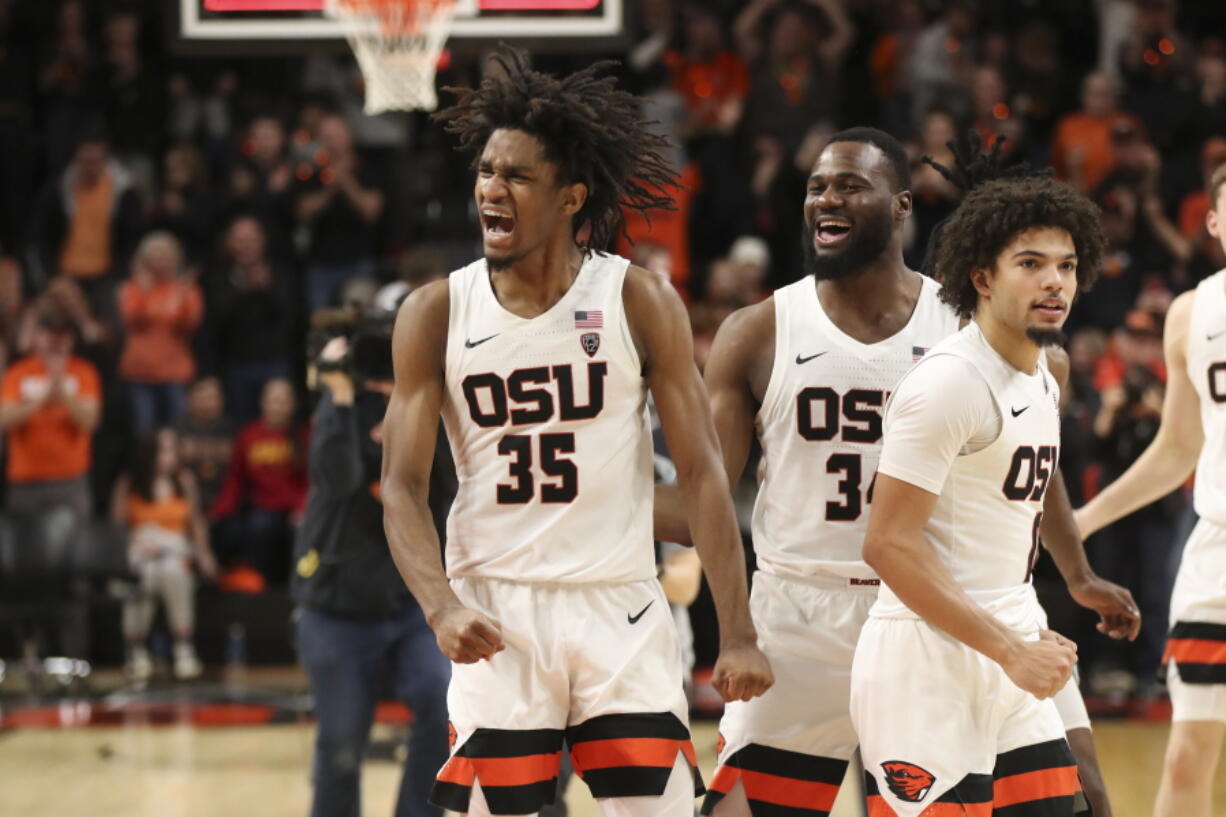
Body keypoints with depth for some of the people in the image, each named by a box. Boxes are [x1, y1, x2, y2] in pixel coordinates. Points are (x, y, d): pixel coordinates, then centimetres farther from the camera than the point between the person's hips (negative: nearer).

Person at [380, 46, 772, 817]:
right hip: (495, 611, 1)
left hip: (621, 607, -1)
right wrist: (442, 606, -21)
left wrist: (739, 635, -9)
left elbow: (703, 473, -3)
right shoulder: (437, 313, 0)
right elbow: (402, 486, -2)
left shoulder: (640, 303, -3)